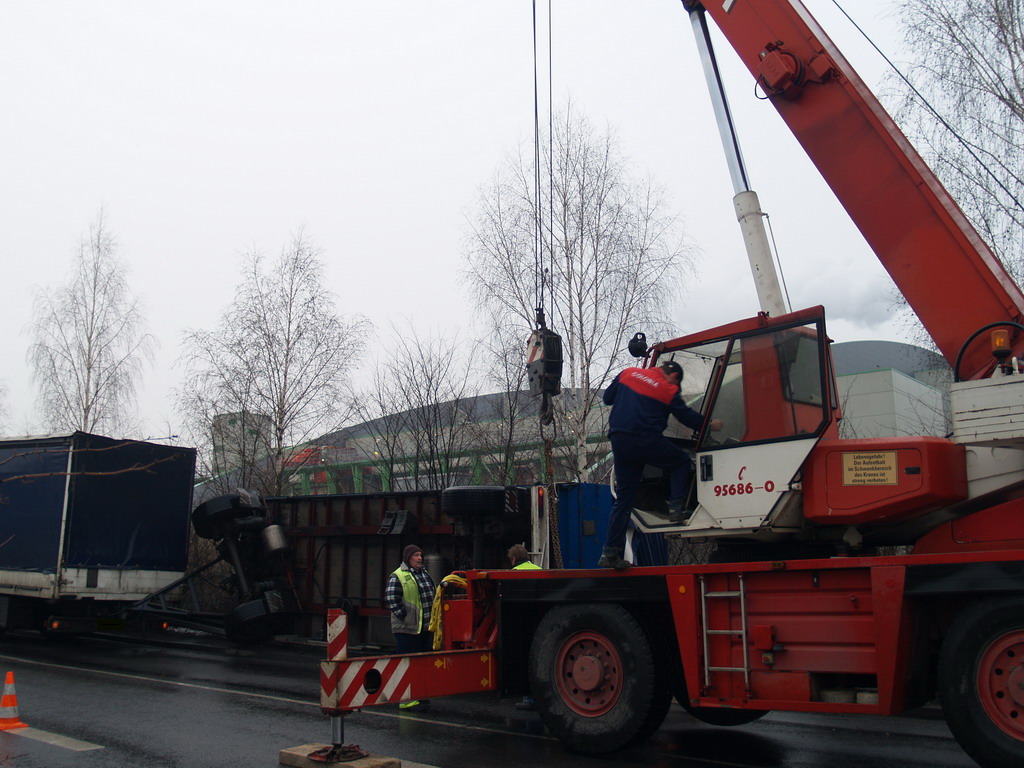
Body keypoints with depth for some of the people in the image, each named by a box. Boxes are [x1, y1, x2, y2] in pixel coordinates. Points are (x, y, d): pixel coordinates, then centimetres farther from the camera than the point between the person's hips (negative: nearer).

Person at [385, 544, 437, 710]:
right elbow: (391, 601, -17)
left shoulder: (424, 573, 16)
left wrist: (432, 619, 18)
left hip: (425, 628, 8)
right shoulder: (397, 577, -11)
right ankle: (406, 700, 1)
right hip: (407, 629, -8)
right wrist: (405, 618, -17)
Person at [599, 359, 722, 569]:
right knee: (681, 461, 21)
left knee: (623, 498, 10)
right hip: (646, 440, -5)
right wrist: (709, 424, 25)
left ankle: (611, 552, 7)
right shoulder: (668, 391, 2)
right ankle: (677, 508, 6)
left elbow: (607, 398, 19)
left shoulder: (628, 373, 12)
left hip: (619, 440, 5)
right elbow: (687, 416, 9)